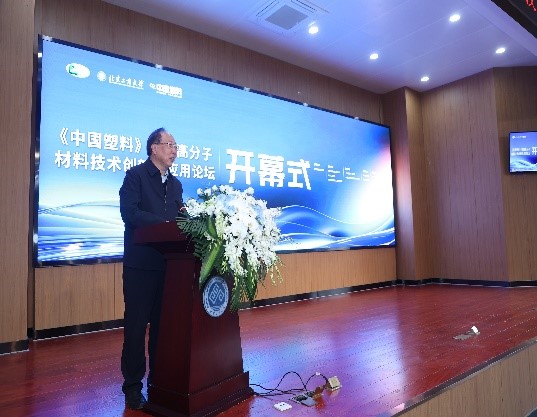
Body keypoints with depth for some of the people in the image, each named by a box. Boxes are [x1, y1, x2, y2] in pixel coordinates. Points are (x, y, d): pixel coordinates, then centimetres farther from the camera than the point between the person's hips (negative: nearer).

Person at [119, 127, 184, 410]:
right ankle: (132, 386, 18)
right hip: (142, 263, -6)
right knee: (136, 325, 4)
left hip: (170, 263, 6)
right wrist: (164, 223, -21)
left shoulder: (175, 184, 17)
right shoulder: (135, 175, -2)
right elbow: (129, 212, -15)